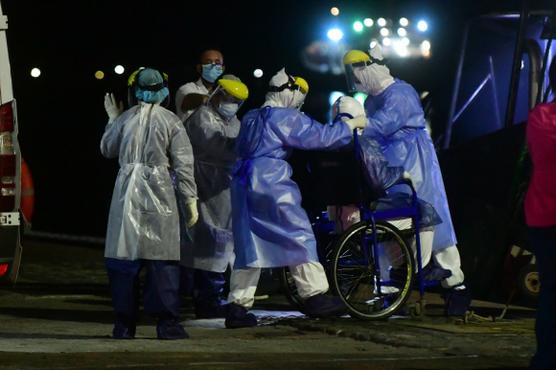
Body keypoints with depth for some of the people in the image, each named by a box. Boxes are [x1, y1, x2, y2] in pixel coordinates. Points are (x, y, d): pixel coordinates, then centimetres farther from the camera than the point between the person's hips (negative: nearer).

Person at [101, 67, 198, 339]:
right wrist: (191, 199, 1)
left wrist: (112, 119, 32)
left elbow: (107, 149, 20)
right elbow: (184, 164, -3)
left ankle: (124, 324, 8)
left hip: (127, 192, 2)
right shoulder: (171, 121, -1)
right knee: (162, 259, 0)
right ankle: (166, 322, -3)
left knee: (124, 256, 6)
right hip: (159, 193, -2)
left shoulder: (125, 118, 4)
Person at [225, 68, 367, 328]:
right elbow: (319, 136, -7)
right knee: (299, 236, 1)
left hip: (244, 184, 8)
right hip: (271, 183, -8)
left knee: (248, 246, 8)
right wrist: (352, 124, 3)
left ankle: (237, 307, 3)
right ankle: (315, 296, 0)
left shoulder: (250, 118, 18)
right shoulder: (285, 117, -6)